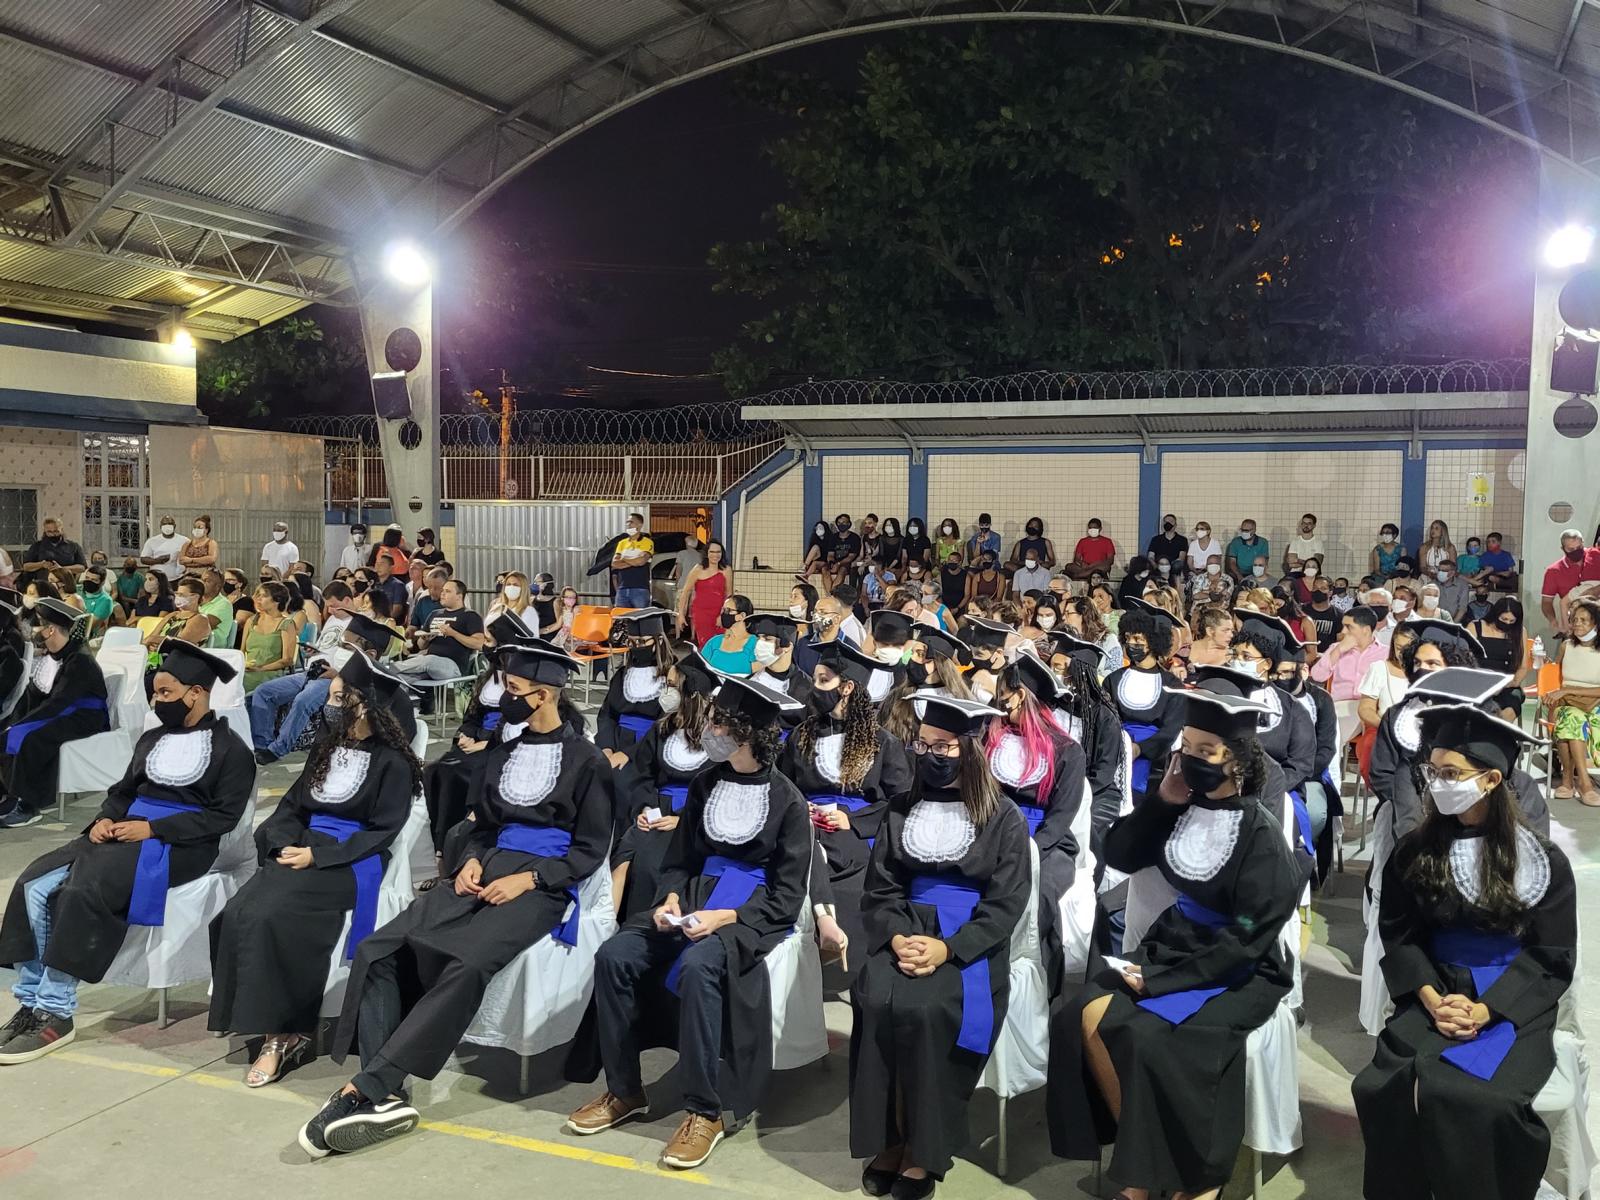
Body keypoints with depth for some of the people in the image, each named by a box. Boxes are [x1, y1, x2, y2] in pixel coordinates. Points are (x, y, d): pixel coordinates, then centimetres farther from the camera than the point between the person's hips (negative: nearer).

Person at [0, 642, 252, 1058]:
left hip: (179, 846, -8)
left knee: (84, 890, -29)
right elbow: (123, 790, 21)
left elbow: (222, 817, -10)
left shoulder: (230, 749, -3)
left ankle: (55, 1015, -19)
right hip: (125, 833, 8)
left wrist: (152, 829, -17)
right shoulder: (153, 738, 20)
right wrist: (105, 819, -3)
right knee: (34, 883, -14)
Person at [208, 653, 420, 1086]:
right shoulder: (327, 748, 18)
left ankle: (281, 1032, -17)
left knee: (268, 917, -28)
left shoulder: (392, 762, -4)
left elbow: (382, 831, -8)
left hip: (349, 862, -7)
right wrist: (287, 843, -3)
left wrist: (317, 854, -15)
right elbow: (292, 803, 18)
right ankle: (280, 1028, -16)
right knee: (238, 914, -20)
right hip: (302, 848, 7)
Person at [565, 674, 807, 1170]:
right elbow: (678, 859, 15)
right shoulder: (704, 784, 8)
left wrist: (725, 916, -21)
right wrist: (671, 898, -8)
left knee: (696, 967, -36)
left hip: (754, 915, -5)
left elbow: (788, 897, -7)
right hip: (695, 899, 6)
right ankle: (624, 1090, -3)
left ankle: (705, 1112, -22)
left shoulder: (787, 800, -6)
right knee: (614, 956, -19)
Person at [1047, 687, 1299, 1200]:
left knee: (1148, 1035, -28)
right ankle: (1138, 1152, -2)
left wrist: (1161, 981, -20)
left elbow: (1246, 938, -19)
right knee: (1089, 1017, -17)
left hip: (1239, 969, -6)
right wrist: (1161, 800, -9)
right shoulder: (1185, 807, 0)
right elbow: (1119, 857, 5)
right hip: (1175, 943, 6)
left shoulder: (1261, 833, -17)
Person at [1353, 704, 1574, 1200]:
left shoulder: (1543, 861, -2)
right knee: (1386, 1087, -24)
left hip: (1513, 1004, -2)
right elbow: (1399, 934, 5)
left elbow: (1552, 957, -2)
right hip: (1435, 993, 2)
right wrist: (1431, 1000, -12)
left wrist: (1484, 1010, -15)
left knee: (1476, 1099, -29)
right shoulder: (1415, 851, 5)